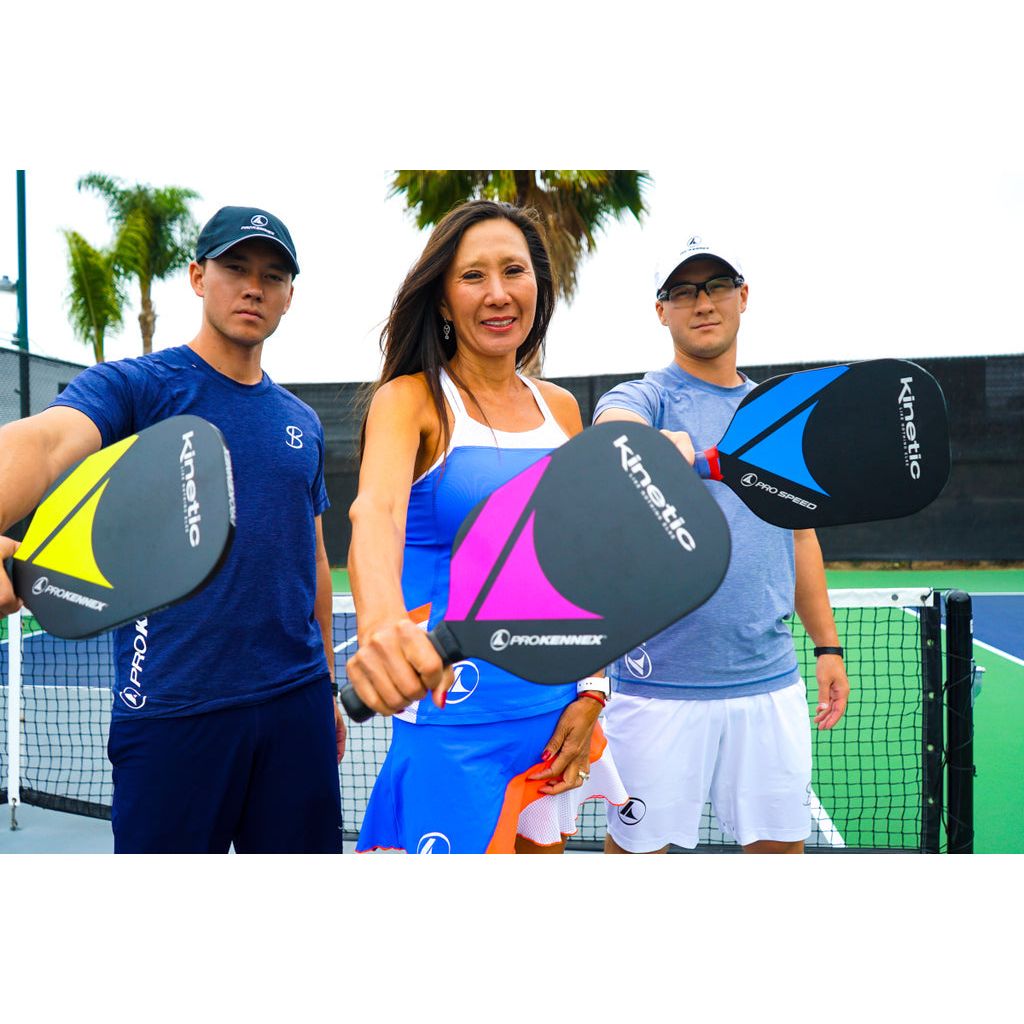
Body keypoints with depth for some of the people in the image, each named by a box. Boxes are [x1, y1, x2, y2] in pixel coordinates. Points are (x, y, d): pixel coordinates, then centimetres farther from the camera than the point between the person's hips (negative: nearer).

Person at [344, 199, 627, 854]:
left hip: (556, 711, 5)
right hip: (452, 717, -5)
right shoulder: (409, 400, -8)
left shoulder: (562, 409, 7)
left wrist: (590, 691, 1)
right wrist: (381, 620, -50)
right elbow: (376, 509, -29)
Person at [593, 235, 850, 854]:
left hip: (771, 681, 4)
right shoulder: (644, 398, -2)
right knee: (637, 846, 6)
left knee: (782, 843, 13)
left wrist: (828, 644, 15)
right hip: (661, 686, -4)